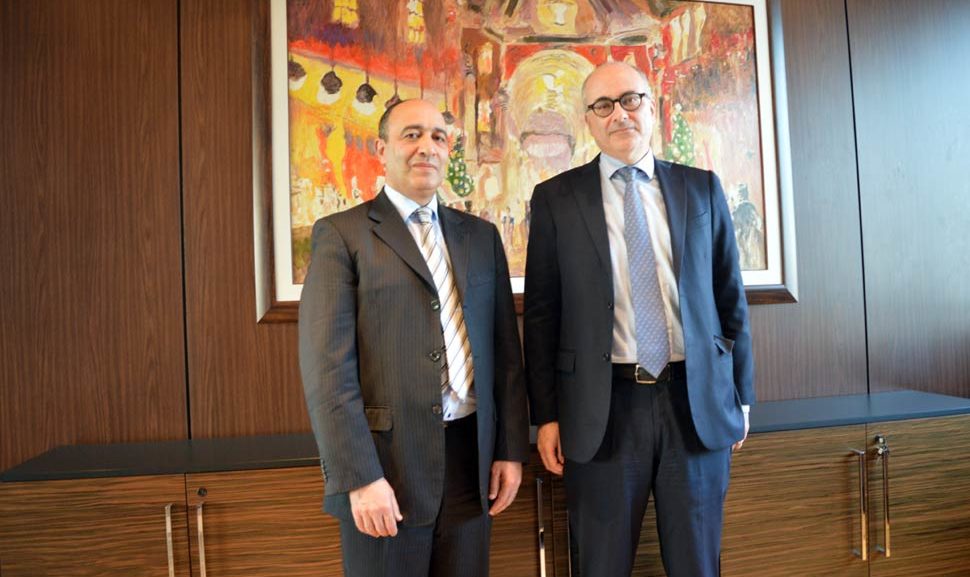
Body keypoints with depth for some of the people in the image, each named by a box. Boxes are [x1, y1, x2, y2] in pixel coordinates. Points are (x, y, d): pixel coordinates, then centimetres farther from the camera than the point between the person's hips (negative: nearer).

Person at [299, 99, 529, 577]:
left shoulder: (480, 235, 11)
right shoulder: (341, 234, -3)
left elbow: (506, 349, 10)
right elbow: (326, 367, -10)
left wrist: (511, 449, 6)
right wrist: (359, 478, -15)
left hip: (471, 457, 4)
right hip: (386, 462, -4)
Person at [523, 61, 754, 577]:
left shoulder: (702, 188, 7)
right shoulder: (556, 199, 1)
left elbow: (730, 296, 10)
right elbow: (541, 315, 0)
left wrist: (741, 395, 9)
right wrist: (546, 415, -2)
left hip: (697, 405, 2)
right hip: (602, 411, -1)